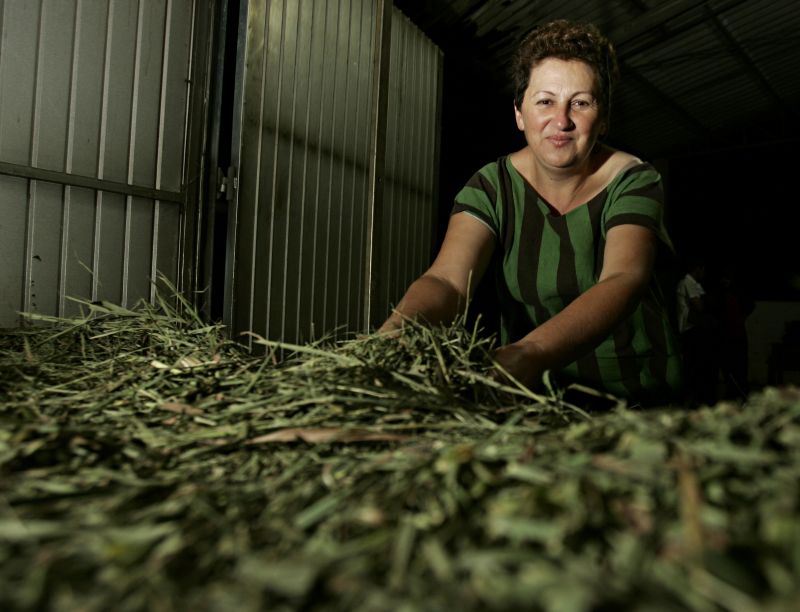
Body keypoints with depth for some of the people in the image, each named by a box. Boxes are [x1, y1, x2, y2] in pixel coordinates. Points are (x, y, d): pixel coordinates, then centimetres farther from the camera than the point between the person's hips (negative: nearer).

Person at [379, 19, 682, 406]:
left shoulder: (633, 182, -9)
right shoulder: (491, 188, -6)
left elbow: (624, 280, -28)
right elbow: (447, 278, -21)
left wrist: (530, 354, -46)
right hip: (534, 392, 2)